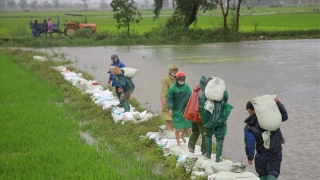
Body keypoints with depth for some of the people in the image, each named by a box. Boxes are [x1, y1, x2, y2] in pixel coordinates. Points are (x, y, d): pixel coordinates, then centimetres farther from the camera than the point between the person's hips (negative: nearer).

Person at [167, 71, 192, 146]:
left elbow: (190, 97, 6)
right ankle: (178, 142, 19)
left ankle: (182, 135, 33)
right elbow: (169, 99, -9)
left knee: (187, 125, 1)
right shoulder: (172, 88, -7)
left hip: (185, 109, 3)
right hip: (176, 110, -3)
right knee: (177, 127, 1)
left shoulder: (187, 87, 3)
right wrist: (170, 108, -19)